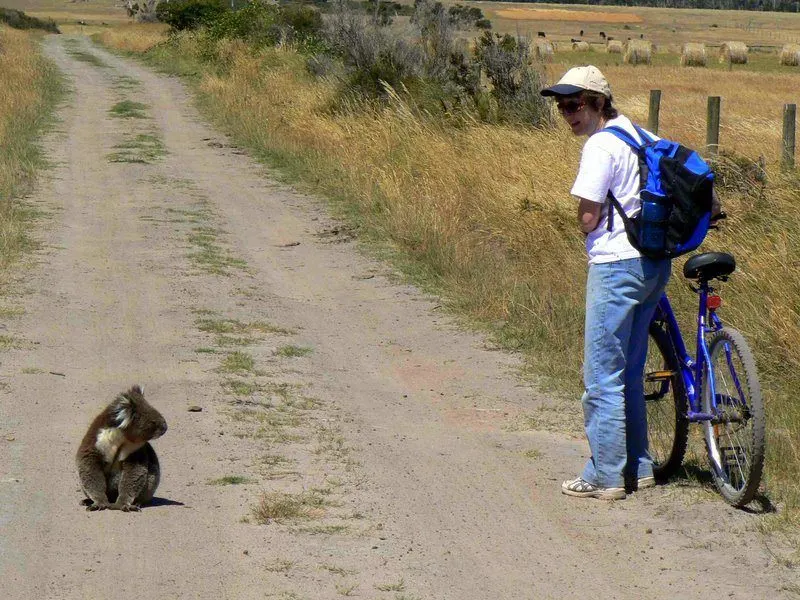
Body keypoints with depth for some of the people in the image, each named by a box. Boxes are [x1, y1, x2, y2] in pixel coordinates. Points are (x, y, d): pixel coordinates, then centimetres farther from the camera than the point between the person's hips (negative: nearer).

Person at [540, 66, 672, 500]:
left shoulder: (601, 146, -14)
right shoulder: (641, 136, 12)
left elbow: (588, 219, -15)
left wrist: (587, 223, 8)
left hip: (616, 264, -9)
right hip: (655, 263, 9)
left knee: (602, 376, -1)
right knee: (630, 373, 17)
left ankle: (605, 476, 3)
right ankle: (638, 467, 23)